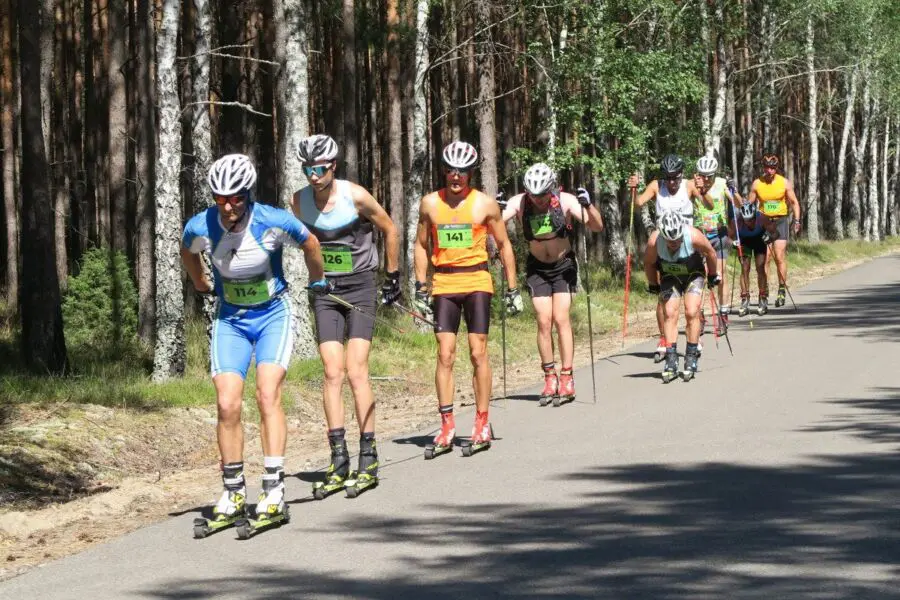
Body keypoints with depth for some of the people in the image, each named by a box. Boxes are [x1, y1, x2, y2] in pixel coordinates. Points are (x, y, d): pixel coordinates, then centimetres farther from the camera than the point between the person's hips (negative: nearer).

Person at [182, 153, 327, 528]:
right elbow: (187, 253, 11)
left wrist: (318, 282, 15)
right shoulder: (200, 227, -16)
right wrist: (201, 285, 23)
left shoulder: (273, 222, -21)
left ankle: (274, 489, -17)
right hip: (229, 319, 2)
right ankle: (233, 491, 3)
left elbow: (310, 244, 1)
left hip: (273, 314, -2)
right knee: (227, 404, -10)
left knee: (268, 395, -18)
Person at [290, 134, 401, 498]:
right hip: (325, 290, 3)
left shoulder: (356, 196, -14)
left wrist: (393, 276, 8)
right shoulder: (299, 202, -3)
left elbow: (389, 230, 1)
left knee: (356, 371, -11)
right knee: (333, 373, -5)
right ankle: (339, 462, -4)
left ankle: (369, 459, -5)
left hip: (360, 287, -3)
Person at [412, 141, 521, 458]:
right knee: (445, 355, -3)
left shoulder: (485, 204, -1)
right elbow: (421, 245, 14)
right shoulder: (430, 203, 5)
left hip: (476, 281, -2)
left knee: (478, 352, -3)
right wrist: (420, 287, 7)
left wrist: (512, 289, 5)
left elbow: (504, 245, 7)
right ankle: (447, 428, 1)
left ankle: (482, 426, 5)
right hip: (444, 283, 2)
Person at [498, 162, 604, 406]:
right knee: (543, 321, -6)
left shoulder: (565, 200, -19)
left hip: (563, 265, -2)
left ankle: (566, 379, -7)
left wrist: (588, 205, -41)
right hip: (537, 267, 2)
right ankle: (550, 378, 3)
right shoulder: (519, 203, -15)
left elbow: (597, 227, -23)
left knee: (561, 319, -11)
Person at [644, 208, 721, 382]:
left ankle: (692, 358, -6)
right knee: (669, 313, -14)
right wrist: (654, 286, 3)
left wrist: (713, 275, 2)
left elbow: (710, 253, -12)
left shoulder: (694, 236, -33)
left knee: (692, 312, -15)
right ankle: (671, 360, -14)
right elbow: (649, 264, -8)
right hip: (670, 276, 1)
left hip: (693, 274, -1)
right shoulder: (655, 242, -30)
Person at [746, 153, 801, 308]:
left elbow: (794, 202, 7)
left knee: (780, 257, -11)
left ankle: (781, 291, -5)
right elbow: (749, 205, 9)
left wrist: (797, 221, -3)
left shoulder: (785, 183, 1)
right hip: (763, 223, 1)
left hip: (780, 221, -1)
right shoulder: (757, 184, 2)